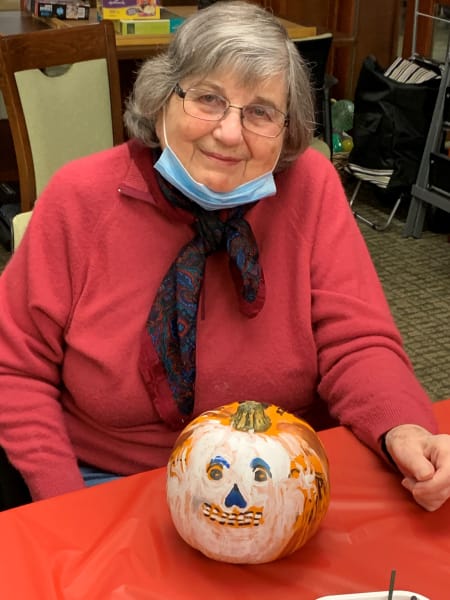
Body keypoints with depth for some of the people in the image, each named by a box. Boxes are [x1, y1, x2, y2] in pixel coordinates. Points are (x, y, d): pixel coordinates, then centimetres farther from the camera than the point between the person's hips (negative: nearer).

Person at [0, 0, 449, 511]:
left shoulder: (310, 187, -8)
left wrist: (403, 431, -28)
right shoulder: (79, 198, -9)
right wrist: (73, 508, -16)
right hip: (109, 483, -1)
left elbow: (356, 342, -7)